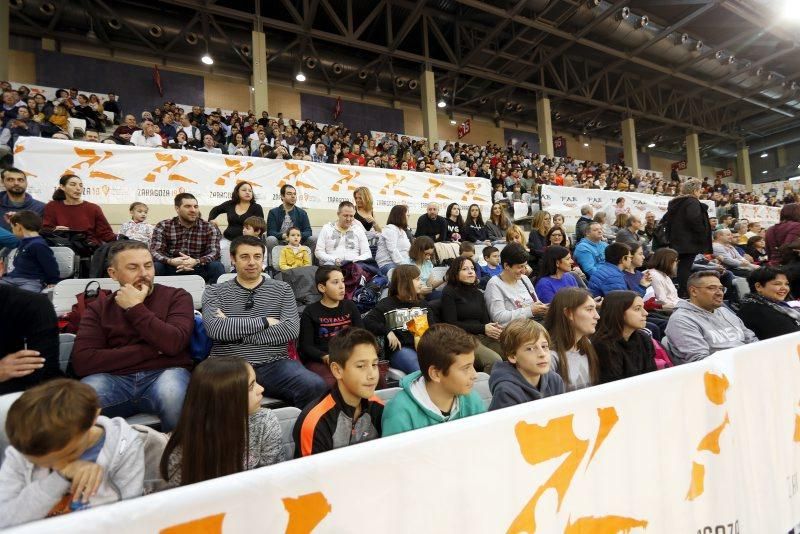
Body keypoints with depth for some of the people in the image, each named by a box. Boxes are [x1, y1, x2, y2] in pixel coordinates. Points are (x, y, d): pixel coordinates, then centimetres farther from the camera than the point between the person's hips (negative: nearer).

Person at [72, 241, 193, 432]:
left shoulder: (176, 296, 7)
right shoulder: (99, 308, 13)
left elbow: (174, 343, -11)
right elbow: (82, 361, -3)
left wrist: (135, 308, -6)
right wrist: (150, 350, -7)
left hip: (164, 374, -1)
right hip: (116, 380, 1)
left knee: (171, 391, -34)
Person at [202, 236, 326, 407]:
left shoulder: (282, 289, 12)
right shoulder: (215, 292, 11)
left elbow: (291, 330, -4)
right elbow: (215, 329, -8)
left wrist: (234, 331, -6)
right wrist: (265, 321, -7)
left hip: (275, 365, 1)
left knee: (315, 386, -25)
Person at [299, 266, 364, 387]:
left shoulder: (350, 306, 14)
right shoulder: (310, 312, 2)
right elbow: (306, 346, -3)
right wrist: (325, 357, -21)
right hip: (318, 360, -3)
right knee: (332, 382, -35)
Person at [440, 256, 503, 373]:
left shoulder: (478, 293, 21)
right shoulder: (449, 292, 1)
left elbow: (486, 320, 16)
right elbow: (451, 324, -7)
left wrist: (495, 329, -9)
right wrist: (483, 328, -12)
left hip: (482, 336, 6)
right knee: (494, 360, -30)